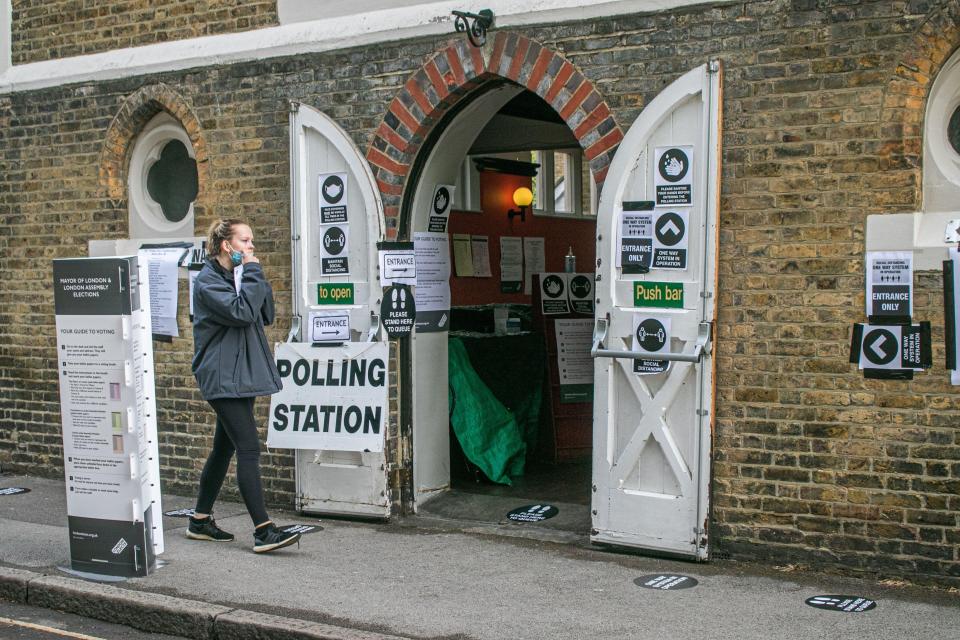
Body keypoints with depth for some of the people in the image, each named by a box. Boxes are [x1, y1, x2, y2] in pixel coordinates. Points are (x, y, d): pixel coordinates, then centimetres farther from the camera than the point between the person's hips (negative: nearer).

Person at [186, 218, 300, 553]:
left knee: (224, 448, 14)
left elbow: (266, 316, 11)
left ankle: (200, 520, 26)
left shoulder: (236, 277, 16)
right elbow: (241, 312, -24)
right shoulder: (207, 281, -11)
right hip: (222, 377, -9)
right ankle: (264, 531, -14)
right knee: (249, 449, -13)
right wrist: (252, 273, -15)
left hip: (240, 375, 9)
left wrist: (257, 279, 0)